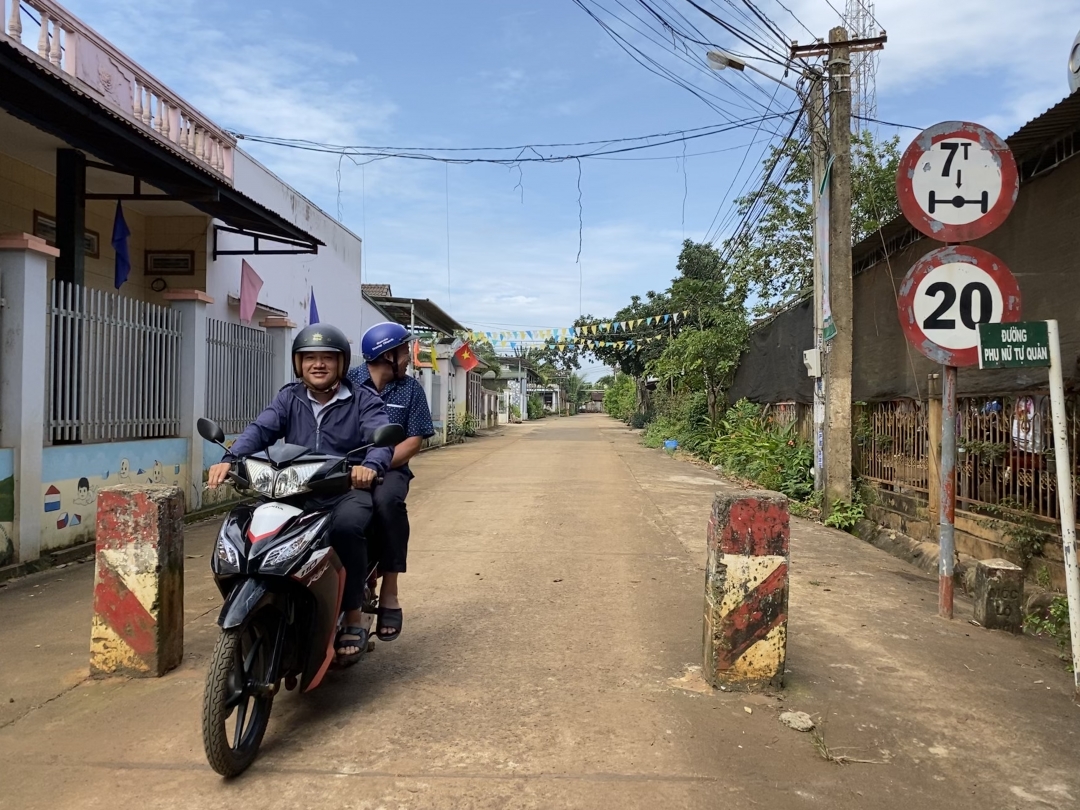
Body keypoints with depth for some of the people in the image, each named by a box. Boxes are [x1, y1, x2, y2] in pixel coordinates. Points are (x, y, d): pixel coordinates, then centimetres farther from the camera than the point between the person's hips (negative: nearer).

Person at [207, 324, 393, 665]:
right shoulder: (289, 398, 14)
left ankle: (353, 621, -17)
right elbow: (260, 430, -3)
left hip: (347, 492, -3)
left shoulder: (363, 400, 5)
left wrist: (371, 465, -36)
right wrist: (230, 459, -23)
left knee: (346, 526, -35)